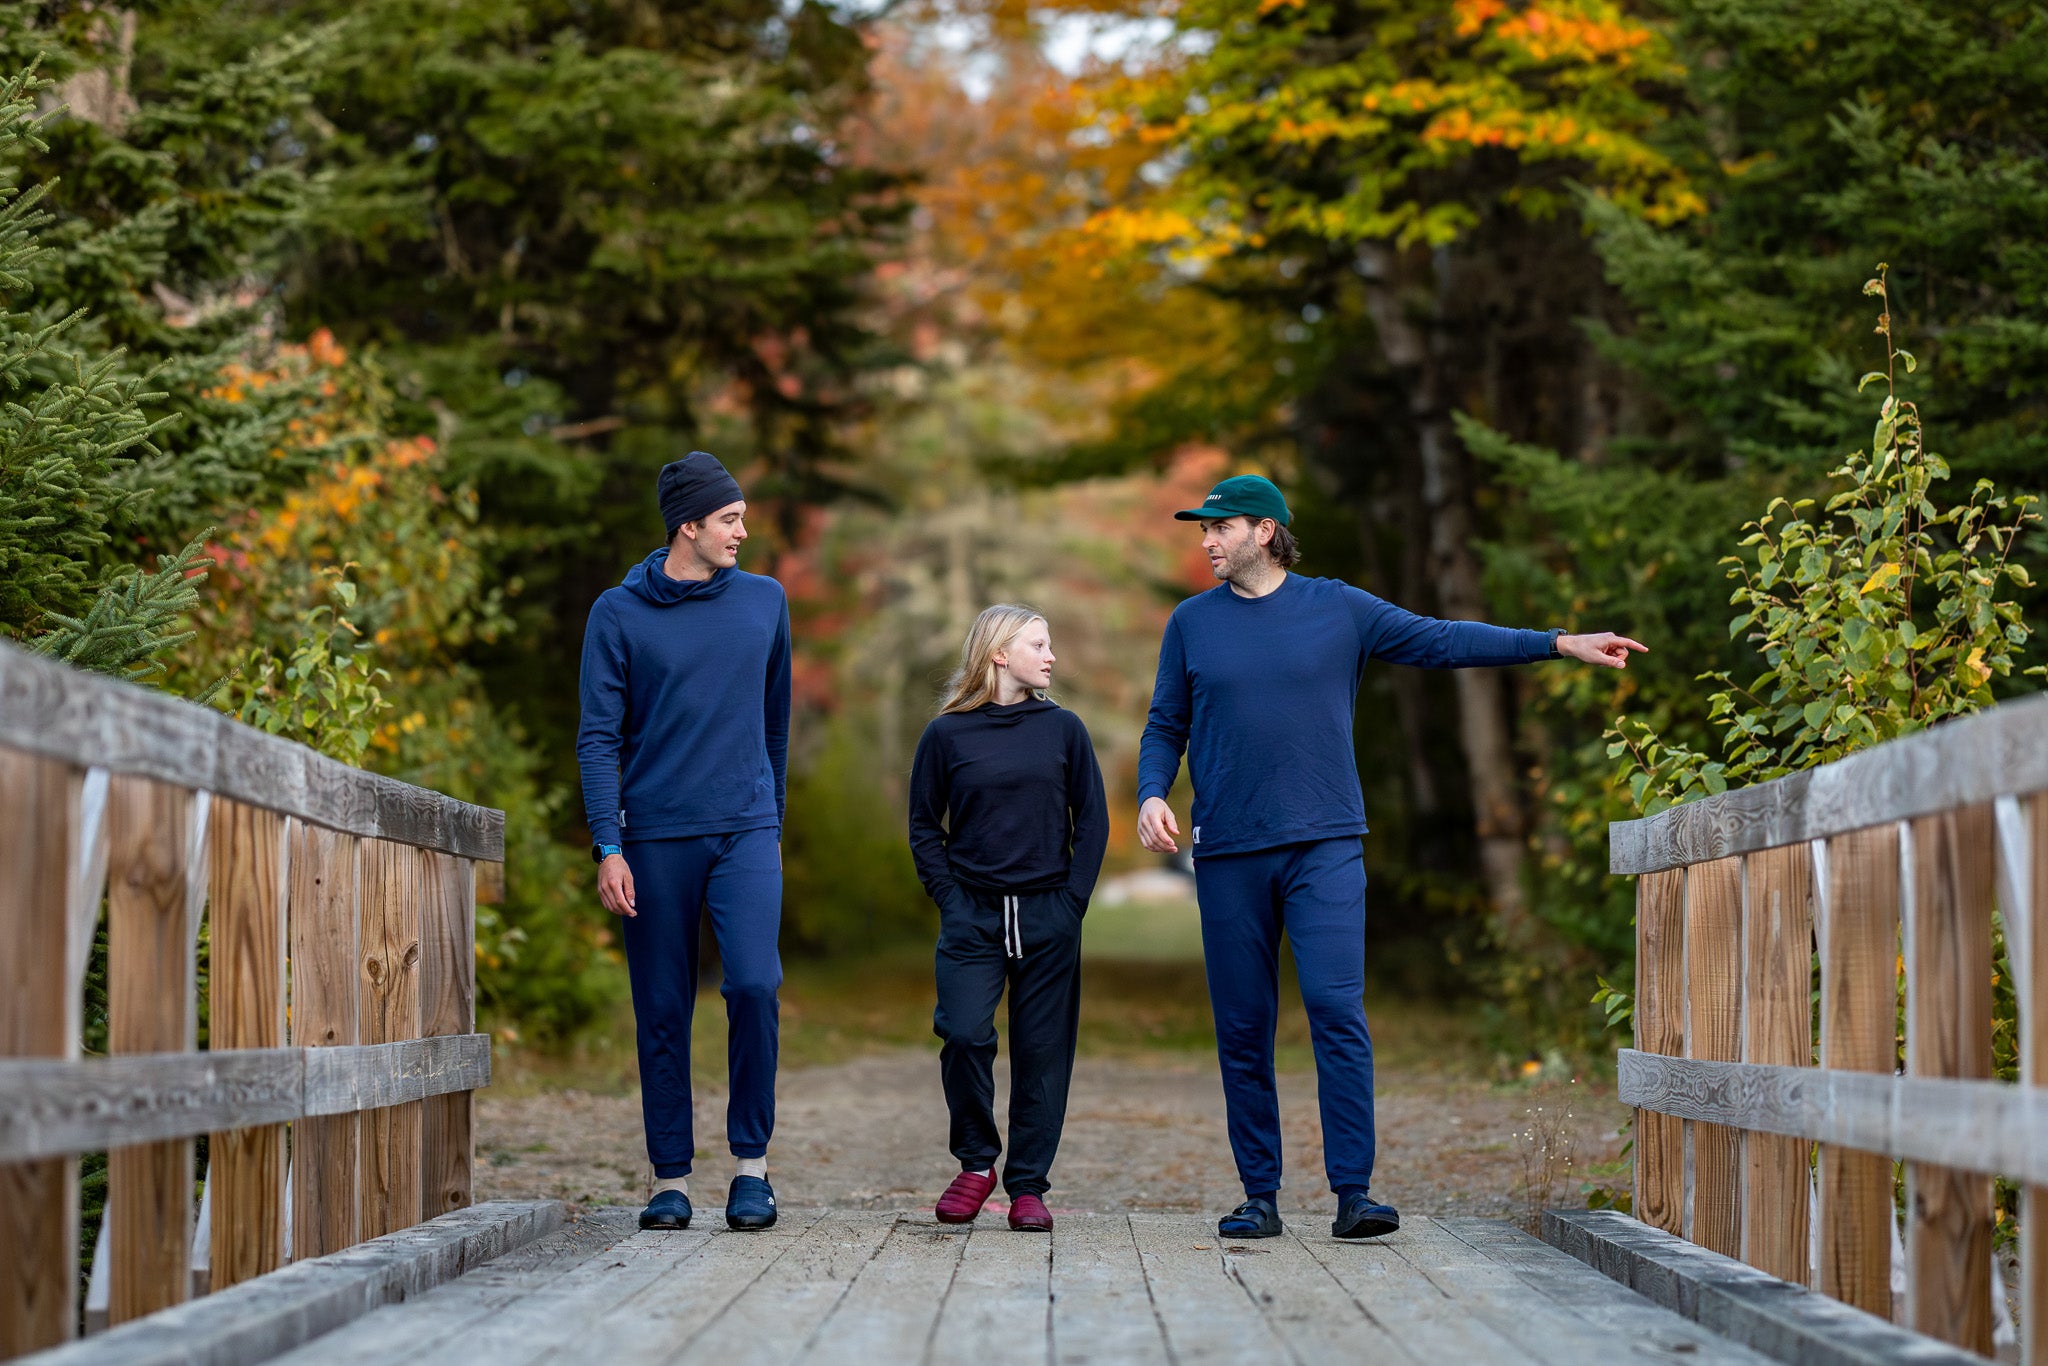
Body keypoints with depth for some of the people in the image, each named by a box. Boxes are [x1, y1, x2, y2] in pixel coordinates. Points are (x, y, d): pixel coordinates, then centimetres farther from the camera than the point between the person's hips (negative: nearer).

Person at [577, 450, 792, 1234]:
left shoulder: (765, 602, 10)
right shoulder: (620, 613, 2)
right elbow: (599, 737, 0)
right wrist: (607, 848, -9)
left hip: (746, 831, 1)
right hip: (655, 838, -1)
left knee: (754, 983, -17)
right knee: (662, 1013, 3)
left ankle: (752, 1161, -3)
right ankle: (671, 1177, 13)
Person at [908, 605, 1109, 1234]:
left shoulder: (1063, 728, 6)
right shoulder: (947, 734, 2)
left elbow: (1092, 820, 8)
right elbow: (924, 827, 7)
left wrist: (1072, 900, -1)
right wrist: (950, 900, -3)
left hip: (1049, 919, 1)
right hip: (972, 916, -1)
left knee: (1042, 1051, 2)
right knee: (965, 1035, -14)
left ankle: (1028, 1184, 10)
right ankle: (976, 1163, 6)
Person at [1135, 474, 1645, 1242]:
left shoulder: (1338, 609, 6)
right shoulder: (1191, 623, 9)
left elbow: (1439, 641, 8)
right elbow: (1166, 727, 13)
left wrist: (1560, 644, 4)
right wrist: (1152, 795, -7)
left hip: (1324, 846, -1)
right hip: (1228, 857, 2)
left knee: (1338, 1011, -14)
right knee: (1243, 1030, 3)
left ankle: (1353, 1191, -12)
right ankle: (1259, 1194, 12)